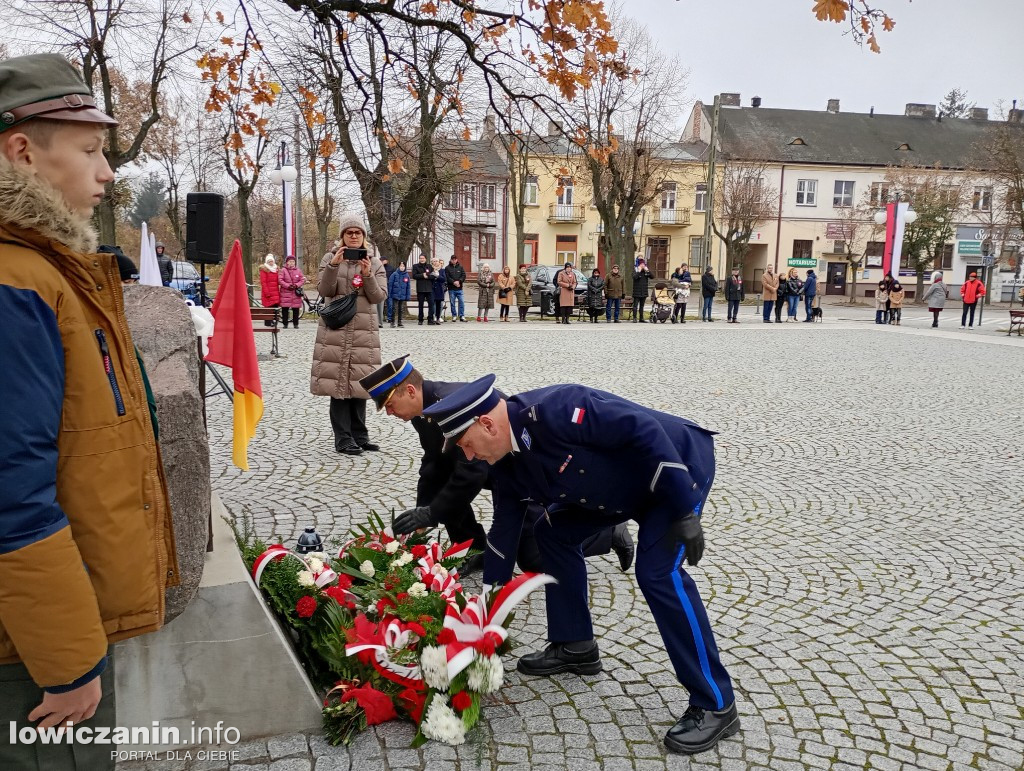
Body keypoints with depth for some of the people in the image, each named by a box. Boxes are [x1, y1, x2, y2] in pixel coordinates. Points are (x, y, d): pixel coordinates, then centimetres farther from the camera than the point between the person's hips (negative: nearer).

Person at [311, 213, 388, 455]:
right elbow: (324, 291, -4)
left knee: (359, 383, 5)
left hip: (364, 330, 2)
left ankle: (359, 436, 15)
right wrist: (333, 266, -17)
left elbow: (379, 296, 1)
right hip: (335, 328, -1)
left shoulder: (374, 262, 10)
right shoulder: (330, 258, 6)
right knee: (338, 382, -3)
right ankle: (343, 439, 2)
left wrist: (368, 275, -15)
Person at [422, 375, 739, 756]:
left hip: (679, 463, -9)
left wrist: (684, 512, -30)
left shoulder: (552, 410, -33)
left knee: (658, 572, -22)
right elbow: (503, 534, 6)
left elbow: (643, 430, -33)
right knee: (553, 531, 9)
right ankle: (575, 647, 22)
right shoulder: (506, 468, -5)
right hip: (626, 483, 9)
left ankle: (716, 705, -9)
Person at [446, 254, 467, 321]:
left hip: (459, 288, 1)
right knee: (452, 303, 2)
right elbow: (447, 277, -5)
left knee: (461, 302, -3)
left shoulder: (460, 267, 10)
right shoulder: (447, 268, 4)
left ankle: (462, 316, 2)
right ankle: (454, 316, 11)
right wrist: (454, 282, -16)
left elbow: (464, 276, 2)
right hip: (451, 289, -1)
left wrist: (459, 281, -13)